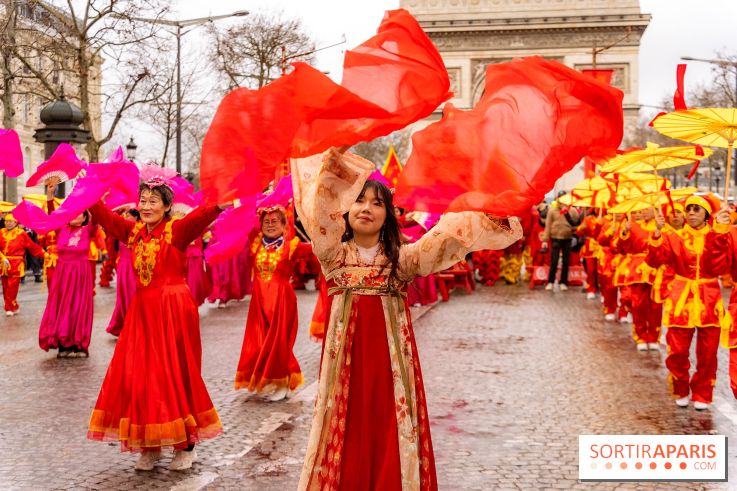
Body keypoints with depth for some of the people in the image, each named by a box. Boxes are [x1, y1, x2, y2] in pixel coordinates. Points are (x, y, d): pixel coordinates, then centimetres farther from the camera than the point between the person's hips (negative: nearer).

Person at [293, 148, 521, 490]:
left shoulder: (403, 258, 6)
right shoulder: (333, 254, 3)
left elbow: (448, 233, -4)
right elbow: (318, 209, -10)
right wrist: (330, 160, -19)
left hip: (390, 355, 1)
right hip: (346, 355, 0)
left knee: (390, 432, 2)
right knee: (346, 433, 2)